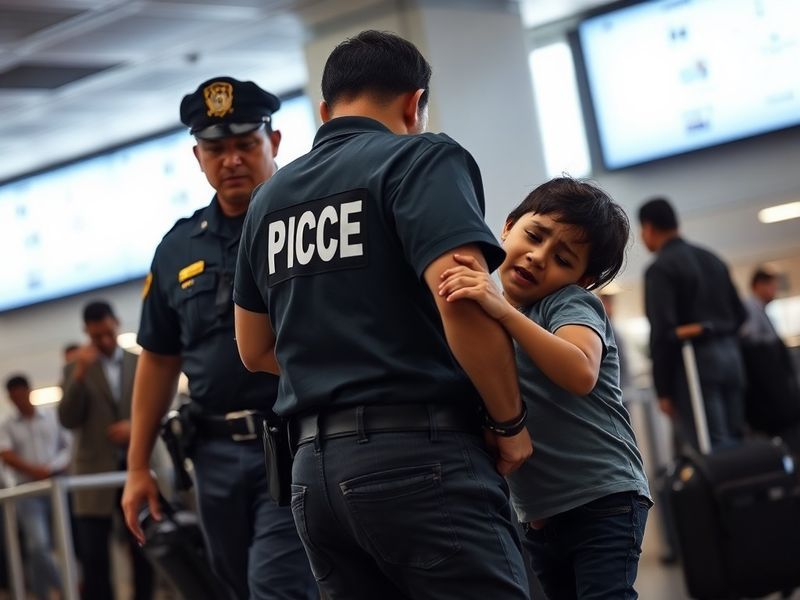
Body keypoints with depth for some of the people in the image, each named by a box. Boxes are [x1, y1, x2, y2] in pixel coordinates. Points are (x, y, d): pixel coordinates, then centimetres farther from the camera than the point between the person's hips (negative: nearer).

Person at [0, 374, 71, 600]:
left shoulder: (52, 417, 8)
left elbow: (69, 445, 10)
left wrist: (55, 467, -9)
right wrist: (33, 470, -22)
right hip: (28, 490, -1)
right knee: (38, 545, -13)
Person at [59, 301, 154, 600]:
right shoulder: (75, 368, 6)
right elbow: (68, 420, -5)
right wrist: (80, 373, -16)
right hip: (96, 472, -1)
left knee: (144, 551, 8)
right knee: (94, 558, -4)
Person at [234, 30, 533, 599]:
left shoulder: (270, 198, 17)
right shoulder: (421, 157, -3)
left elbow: (256, 350, 24)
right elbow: (463, 300, -18)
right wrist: (511, 424, -6)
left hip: (315, 468, 7)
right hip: (419, 455, -7)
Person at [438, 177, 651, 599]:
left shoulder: (571, 303, -7)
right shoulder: (481, 316, 12)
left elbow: (581, 374, -30)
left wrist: (503, 310, -37)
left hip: (603, 502, -7)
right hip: (536, 516, 7)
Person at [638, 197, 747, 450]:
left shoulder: (660, 269, -7)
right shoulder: (711, 258, 17)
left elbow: (663, 331, -14)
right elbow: (740, 314, 18)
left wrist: (663, 390, -12)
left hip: (695, 361, -8)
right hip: (730, 353, 8)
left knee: (712, 449, -11)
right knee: (733, 443, 9)